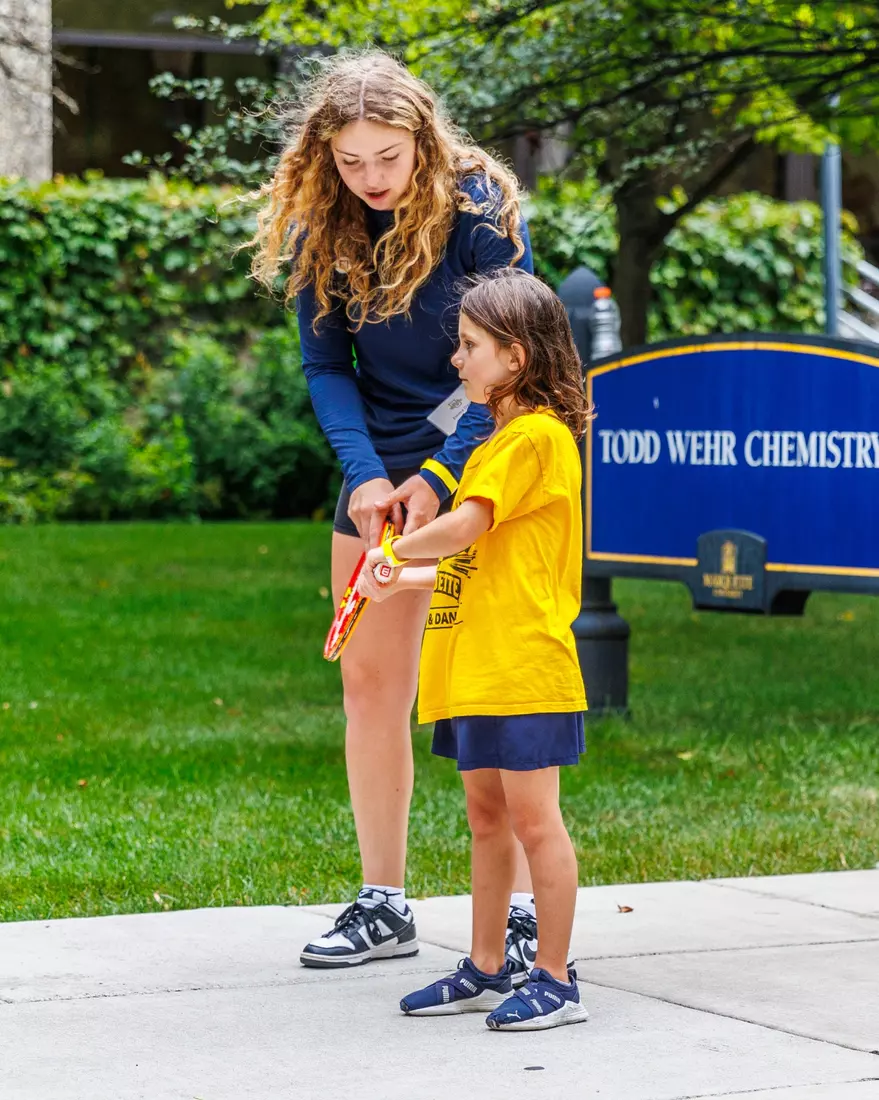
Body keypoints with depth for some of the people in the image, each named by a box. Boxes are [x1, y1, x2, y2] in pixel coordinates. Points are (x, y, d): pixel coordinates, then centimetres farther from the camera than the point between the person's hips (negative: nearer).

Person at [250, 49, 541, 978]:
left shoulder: (478, 205, -15)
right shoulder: (320, 228, -2)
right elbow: (326, 366, 0)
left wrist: (438, 477, -20)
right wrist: (364, 475, -15)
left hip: (482, 460, -5)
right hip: (381, 469, 5)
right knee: (368, 680, 6)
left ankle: (525, 911, -2)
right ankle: (383, 905, 16)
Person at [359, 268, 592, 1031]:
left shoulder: (538, 435, -12)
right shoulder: (502, 438, 19)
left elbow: (465, 527, -18)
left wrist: (394, 551, -2)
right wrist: (404, 582, 13)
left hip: (523, 667, -10)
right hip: (476, 668, 10)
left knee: (532, 818, -6)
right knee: (487, 815, 14)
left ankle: (556, 981, 0)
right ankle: (486, 970, 22)